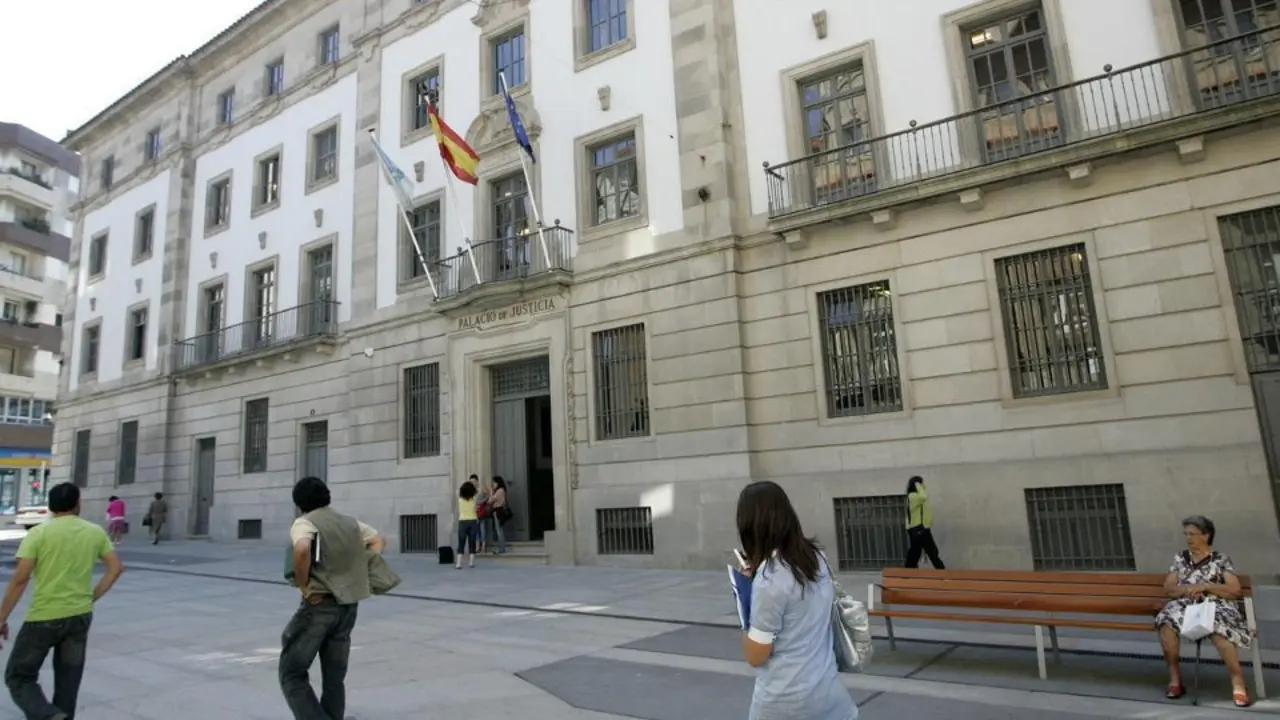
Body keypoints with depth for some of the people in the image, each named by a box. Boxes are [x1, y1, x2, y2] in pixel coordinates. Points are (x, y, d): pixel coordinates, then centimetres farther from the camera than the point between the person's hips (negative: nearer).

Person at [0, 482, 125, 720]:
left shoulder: (39, 533, -8)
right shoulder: (95, 532, 3)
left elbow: (20, 579, -13)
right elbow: (116, 568, 2)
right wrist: (92, 598, 10)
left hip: (43, 618, -4)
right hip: (80, 616, 4)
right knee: (68, 684, 16)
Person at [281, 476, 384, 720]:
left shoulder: (305, 523, -6)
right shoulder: (351, 523, 15)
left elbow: (302, 550, -28)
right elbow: (378, 540, 28)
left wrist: (302, 584, -14)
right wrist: (364, 570, 18)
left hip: (320, 605, -6)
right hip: (349, 606, 7)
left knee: (292, 675, 3)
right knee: (334, 679, 15)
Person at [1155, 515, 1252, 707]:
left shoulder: (1221, 560, 9)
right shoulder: (1180, 558, 17)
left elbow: (1235, 590, -1)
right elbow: (1168, 588, 11)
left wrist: (1205, 585, -12)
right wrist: (1187, 588, -9)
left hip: (1214, 606, -2)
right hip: (1184, 605, 2)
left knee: (1218, 630, -39)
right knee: (1166, 624, -32)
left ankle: (1238, 681, -23)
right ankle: (1175, 678, -19)